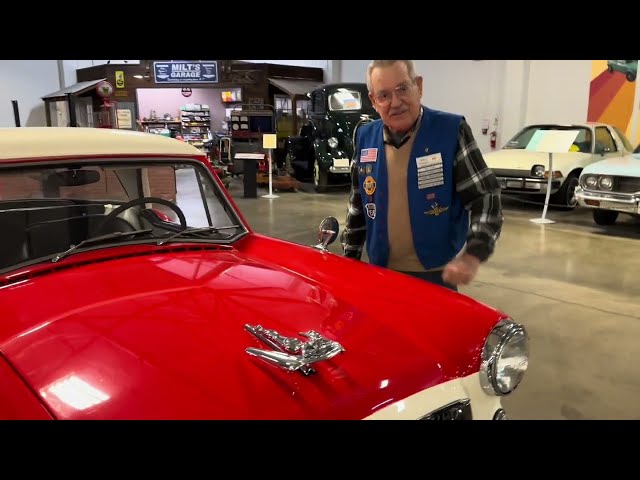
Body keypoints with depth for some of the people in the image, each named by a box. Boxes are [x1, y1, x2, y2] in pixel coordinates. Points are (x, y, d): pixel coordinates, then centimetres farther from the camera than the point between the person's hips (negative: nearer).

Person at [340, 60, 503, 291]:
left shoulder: (452, 131, -10)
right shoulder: (365, 138, 2)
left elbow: (485, 198, -10)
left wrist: (472, 255, -24)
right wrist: (350, 257, 11)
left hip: (438, 274, -3)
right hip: (382, 273, 4)